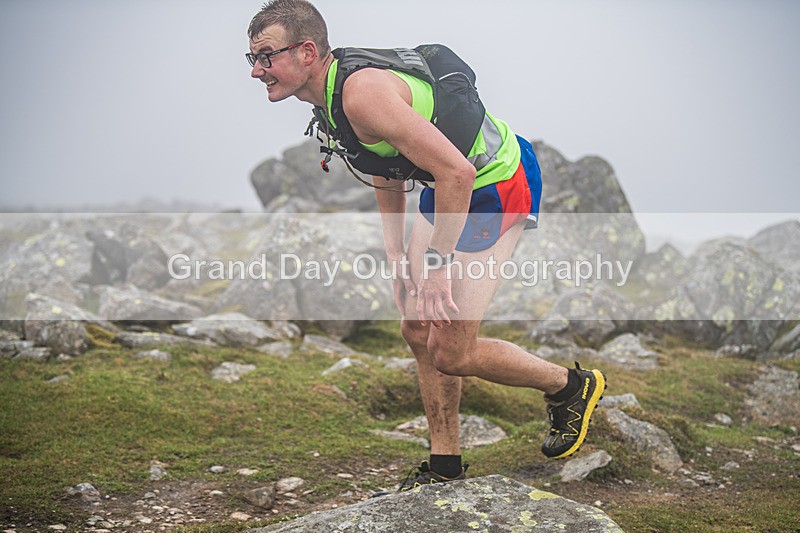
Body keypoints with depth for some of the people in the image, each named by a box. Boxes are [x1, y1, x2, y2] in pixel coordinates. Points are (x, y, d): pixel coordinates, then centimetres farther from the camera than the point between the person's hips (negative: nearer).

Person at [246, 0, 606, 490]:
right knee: (419, 331, 12)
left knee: (450, 353, -7)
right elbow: (388, 173, 17)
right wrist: (397, 257, 12)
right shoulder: (331, 94, 2)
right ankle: (446, 465, 26)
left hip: (499, 185, -10)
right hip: (452, 185, 10)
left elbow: (455, 171, -32)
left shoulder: (363, 92, -30)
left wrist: (438, 265, -24)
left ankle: (573, 386, 16)